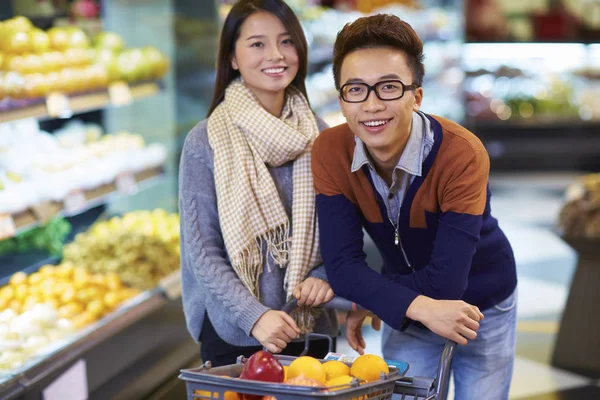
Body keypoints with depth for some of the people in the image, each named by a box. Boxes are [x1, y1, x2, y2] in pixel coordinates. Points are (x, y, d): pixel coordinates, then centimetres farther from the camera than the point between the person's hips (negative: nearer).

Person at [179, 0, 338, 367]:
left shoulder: (319, 136, 2)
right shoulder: (206, 141, -8)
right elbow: (201, 251, -10)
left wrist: (325, 276, -13)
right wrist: (255, 316, -21)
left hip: (311, 332, 3)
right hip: (233, 334, -3)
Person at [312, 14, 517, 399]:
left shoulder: (462, 154, -32)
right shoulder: (330, 153, -20)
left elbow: (445, 281, -32)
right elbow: (342, 264, -22)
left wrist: (368, 300, -19)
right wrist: (421, 308, -34)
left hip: (482, 305, -2)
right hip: (404, 311, 3)